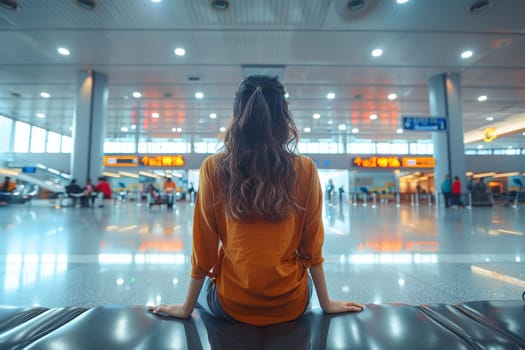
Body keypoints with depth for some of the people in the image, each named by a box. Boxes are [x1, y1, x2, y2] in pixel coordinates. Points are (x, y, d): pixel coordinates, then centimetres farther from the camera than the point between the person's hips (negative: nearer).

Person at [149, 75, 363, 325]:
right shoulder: (305, 170, -13)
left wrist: (186, 308, 7)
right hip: (290, 305, 1)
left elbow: (204, 247, -8)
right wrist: (327, 304, 10)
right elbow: (312, 247, -5)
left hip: (232, 304, 0)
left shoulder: (213, 169, -15)